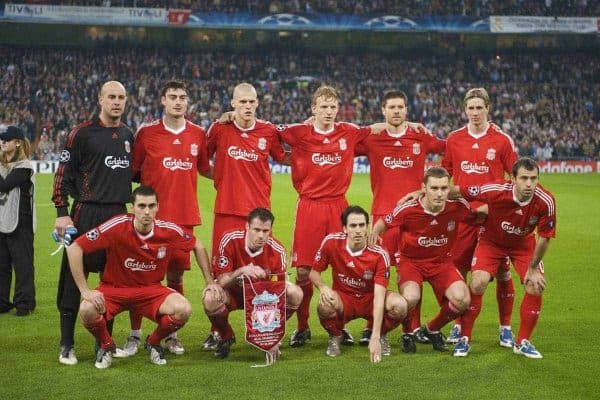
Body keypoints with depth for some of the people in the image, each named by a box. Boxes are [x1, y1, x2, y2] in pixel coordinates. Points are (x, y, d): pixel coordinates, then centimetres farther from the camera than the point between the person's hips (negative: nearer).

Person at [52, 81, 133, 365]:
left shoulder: (128, 136, 13)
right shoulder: (82, 133, -4)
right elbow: (63, 173, -6)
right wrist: (62, 213, -12)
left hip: (119, 214, 6)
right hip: (86, 214, -5)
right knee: (74, 278, -4)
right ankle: (67, 346, 4)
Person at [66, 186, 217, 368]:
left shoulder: (169, 231, -13)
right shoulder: (117, 226, -22)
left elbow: (198, 247, 8)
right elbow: (74, 248, -20)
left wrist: (211, 283, 5)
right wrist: (85, 291, -21)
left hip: (151, 290, 2)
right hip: (113, 289, -2)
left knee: (183, 310, -25)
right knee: (87, 310, -32)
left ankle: (154, 342, 8)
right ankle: (106, 346, 3)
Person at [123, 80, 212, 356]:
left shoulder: (198, 134, 8)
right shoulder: (146, 133, -1)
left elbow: (205, 169, 21)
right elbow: (131, 170, 4)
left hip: (184, 217, 2)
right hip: (151, 216, -2)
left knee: (176, 275, 7)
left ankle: (172, 335, 19)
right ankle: (135, 335, 12)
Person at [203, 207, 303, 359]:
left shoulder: (277, 251, -23)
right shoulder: (230, 240, -25)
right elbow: (221, 281, -25)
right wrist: (242, 271, -46)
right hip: (234, 292, -1)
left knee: (295, 294, -25)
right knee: (210, 299, -34)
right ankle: (226, 337, 0)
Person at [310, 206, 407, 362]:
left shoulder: (379, 255, -23)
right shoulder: (331, 242, -17)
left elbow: (379, 297, -29)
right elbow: (314, 272, -2)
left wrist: (375, 337, -38)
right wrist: (322, 287, -27)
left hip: (370, 298, 0)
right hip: (343, 298, 0)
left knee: (399, 305, -31)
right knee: (324, 305, -36)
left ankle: (381, 336, 4)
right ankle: (335, 337, 1)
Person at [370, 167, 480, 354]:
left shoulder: (457, 207, -15)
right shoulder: (408, 209, -21)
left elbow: (476, 216, 8)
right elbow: (382, 223, -3)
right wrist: (373, 236, -19)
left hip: (441, 261, 3)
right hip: (410, 260, -3)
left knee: (462, 300, -19)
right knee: (411, 297, -33)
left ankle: (432, 329, 13)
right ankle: (407, 334, 2)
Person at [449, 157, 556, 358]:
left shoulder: (546, 201, -29)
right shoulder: (494, 191, -34)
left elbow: (545, 236, -15)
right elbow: (459, 190, -20)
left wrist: (532, 268, -9)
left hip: (524, 244, 2)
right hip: (491, 241, -2)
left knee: (536, 287, -11)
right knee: (478, 283, -20)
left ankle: (523, 342, 10)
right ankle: (464, 339, -1)